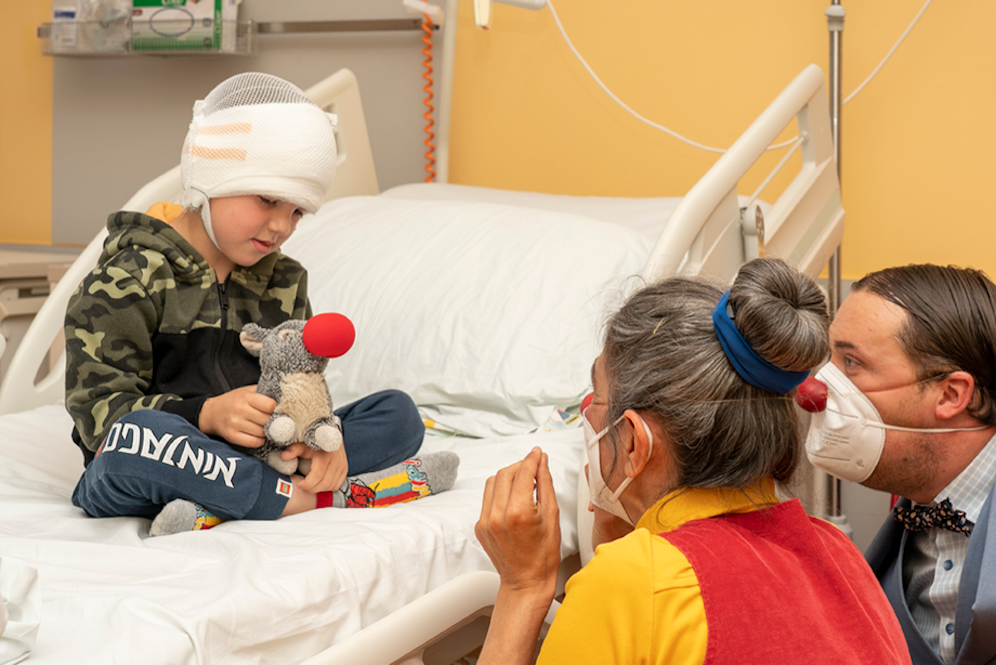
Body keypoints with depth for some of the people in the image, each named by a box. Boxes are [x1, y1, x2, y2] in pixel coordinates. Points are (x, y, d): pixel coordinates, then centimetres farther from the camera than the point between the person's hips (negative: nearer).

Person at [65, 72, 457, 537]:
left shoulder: (283, 281, 13)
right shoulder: (128, 279, -7)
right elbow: (97, 408, -15)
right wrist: (207, 415, -31)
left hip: (255, 456, 6)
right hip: (133, 484, -6)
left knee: (397, 413, -6)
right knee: (137, 433, -40)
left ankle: (218, 509, -28)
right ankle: (324, 497, -29)